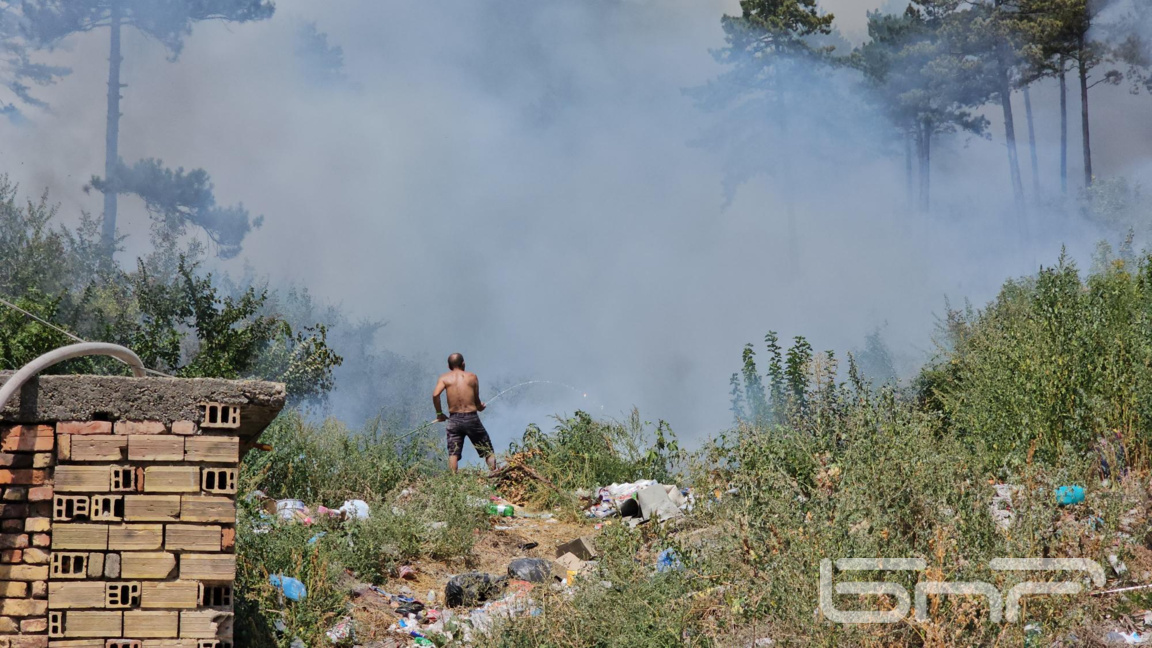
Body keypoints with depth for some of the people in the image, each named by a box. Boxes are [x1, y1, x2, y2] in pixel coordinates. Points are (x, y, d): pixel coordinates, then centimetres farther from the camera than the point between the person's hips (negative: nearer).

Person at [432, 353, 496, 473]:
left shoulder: (444, 378, 4)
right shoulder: (472, 377, 5)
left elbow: (435, 394, -13)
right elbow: (477, 400, 5)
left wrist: (439, 413, -1)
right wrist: (480, 407, 28)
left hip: (454, 419, 0)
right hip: (472, 418, 0)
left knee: (453, 453, 1)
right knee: (488, 451, 10)